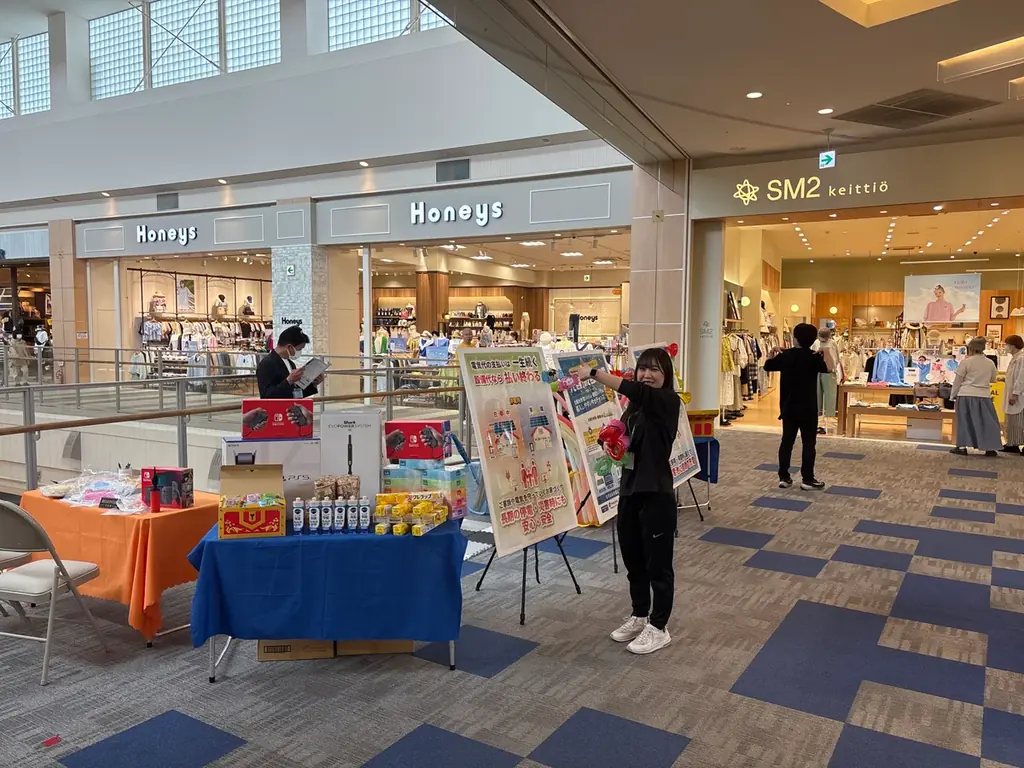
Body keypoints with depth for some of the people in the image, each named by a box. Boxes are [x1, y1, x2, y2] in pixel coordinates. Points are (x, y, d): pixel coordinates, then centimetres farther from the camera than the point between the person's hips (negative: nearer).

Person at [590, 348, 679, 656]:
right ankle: (639, 617, 35)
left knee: (658, 564, 6)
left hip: (656, 494, -8)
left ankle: (659, 628, 20)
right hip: (630, 490, 8)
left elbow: (633, 389, -30)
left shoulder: (668, 401, -12)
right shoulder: (634, 407, 11)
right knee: (633, 560, 18)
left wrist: (593, 373, -40)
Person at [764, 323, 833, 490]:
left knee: (787, 441, 9)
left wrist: (772, 353, 26)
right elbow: (829, 368, -24)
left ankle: (783, 477, 11)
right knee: (809, 443, 4)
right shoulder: (813, 357, -12)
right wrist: (825, 354, -13)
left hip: (788, 407, 4)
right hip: (807, 408, -4)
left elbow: (767, 365, 13)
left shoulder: (784, 356, 0)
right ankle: (807, 479, 6)